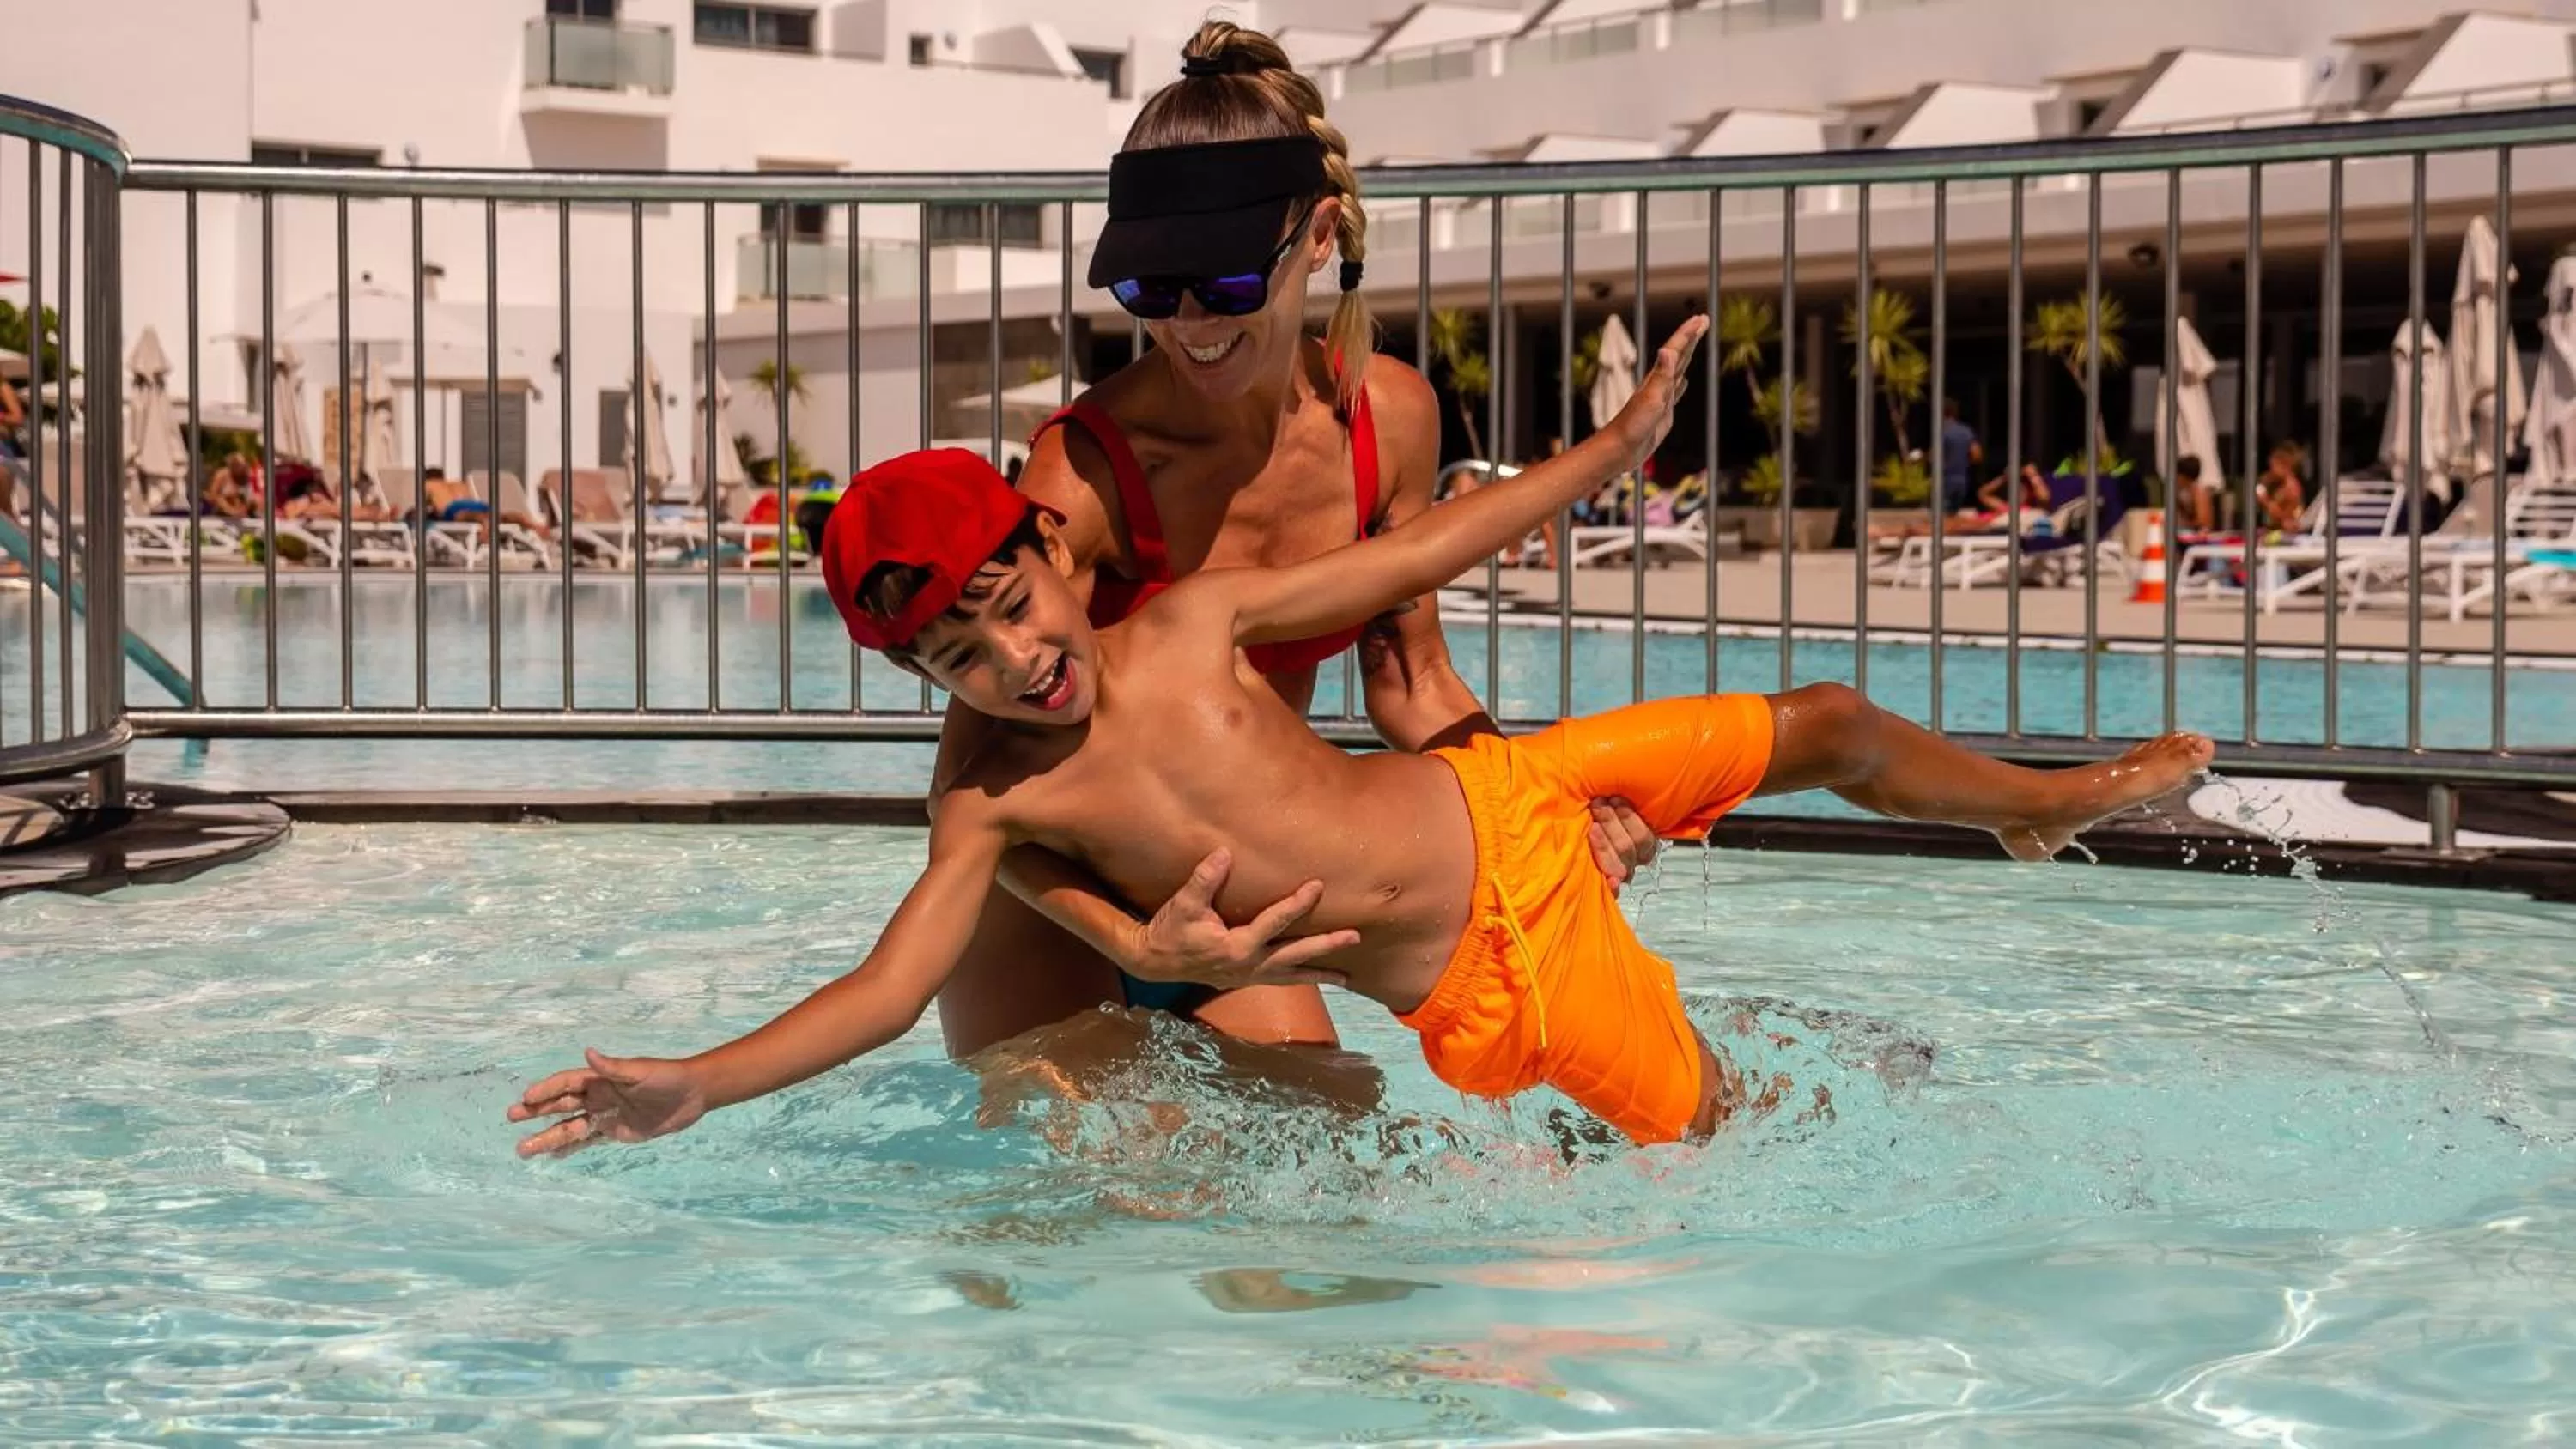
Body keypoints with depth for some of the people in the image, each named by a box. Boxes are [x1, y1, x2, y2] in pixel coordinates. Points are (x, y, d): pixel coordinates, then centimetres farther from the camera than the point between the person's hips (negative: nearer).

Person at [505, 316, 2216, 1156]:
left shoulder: (1189, 621, -8)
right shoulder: (996, 806, -13)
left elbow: (1417, 554, 1)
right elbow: (885, 989, -23)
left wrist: (1614, 447, 6)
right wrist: (694, 1085, -38)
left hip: (1507, 808, 3)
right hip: (1483, 997, -3)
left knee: (1826, 723, 12)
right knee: (1707, 1128, -3)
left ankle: (2039, 802, 41)